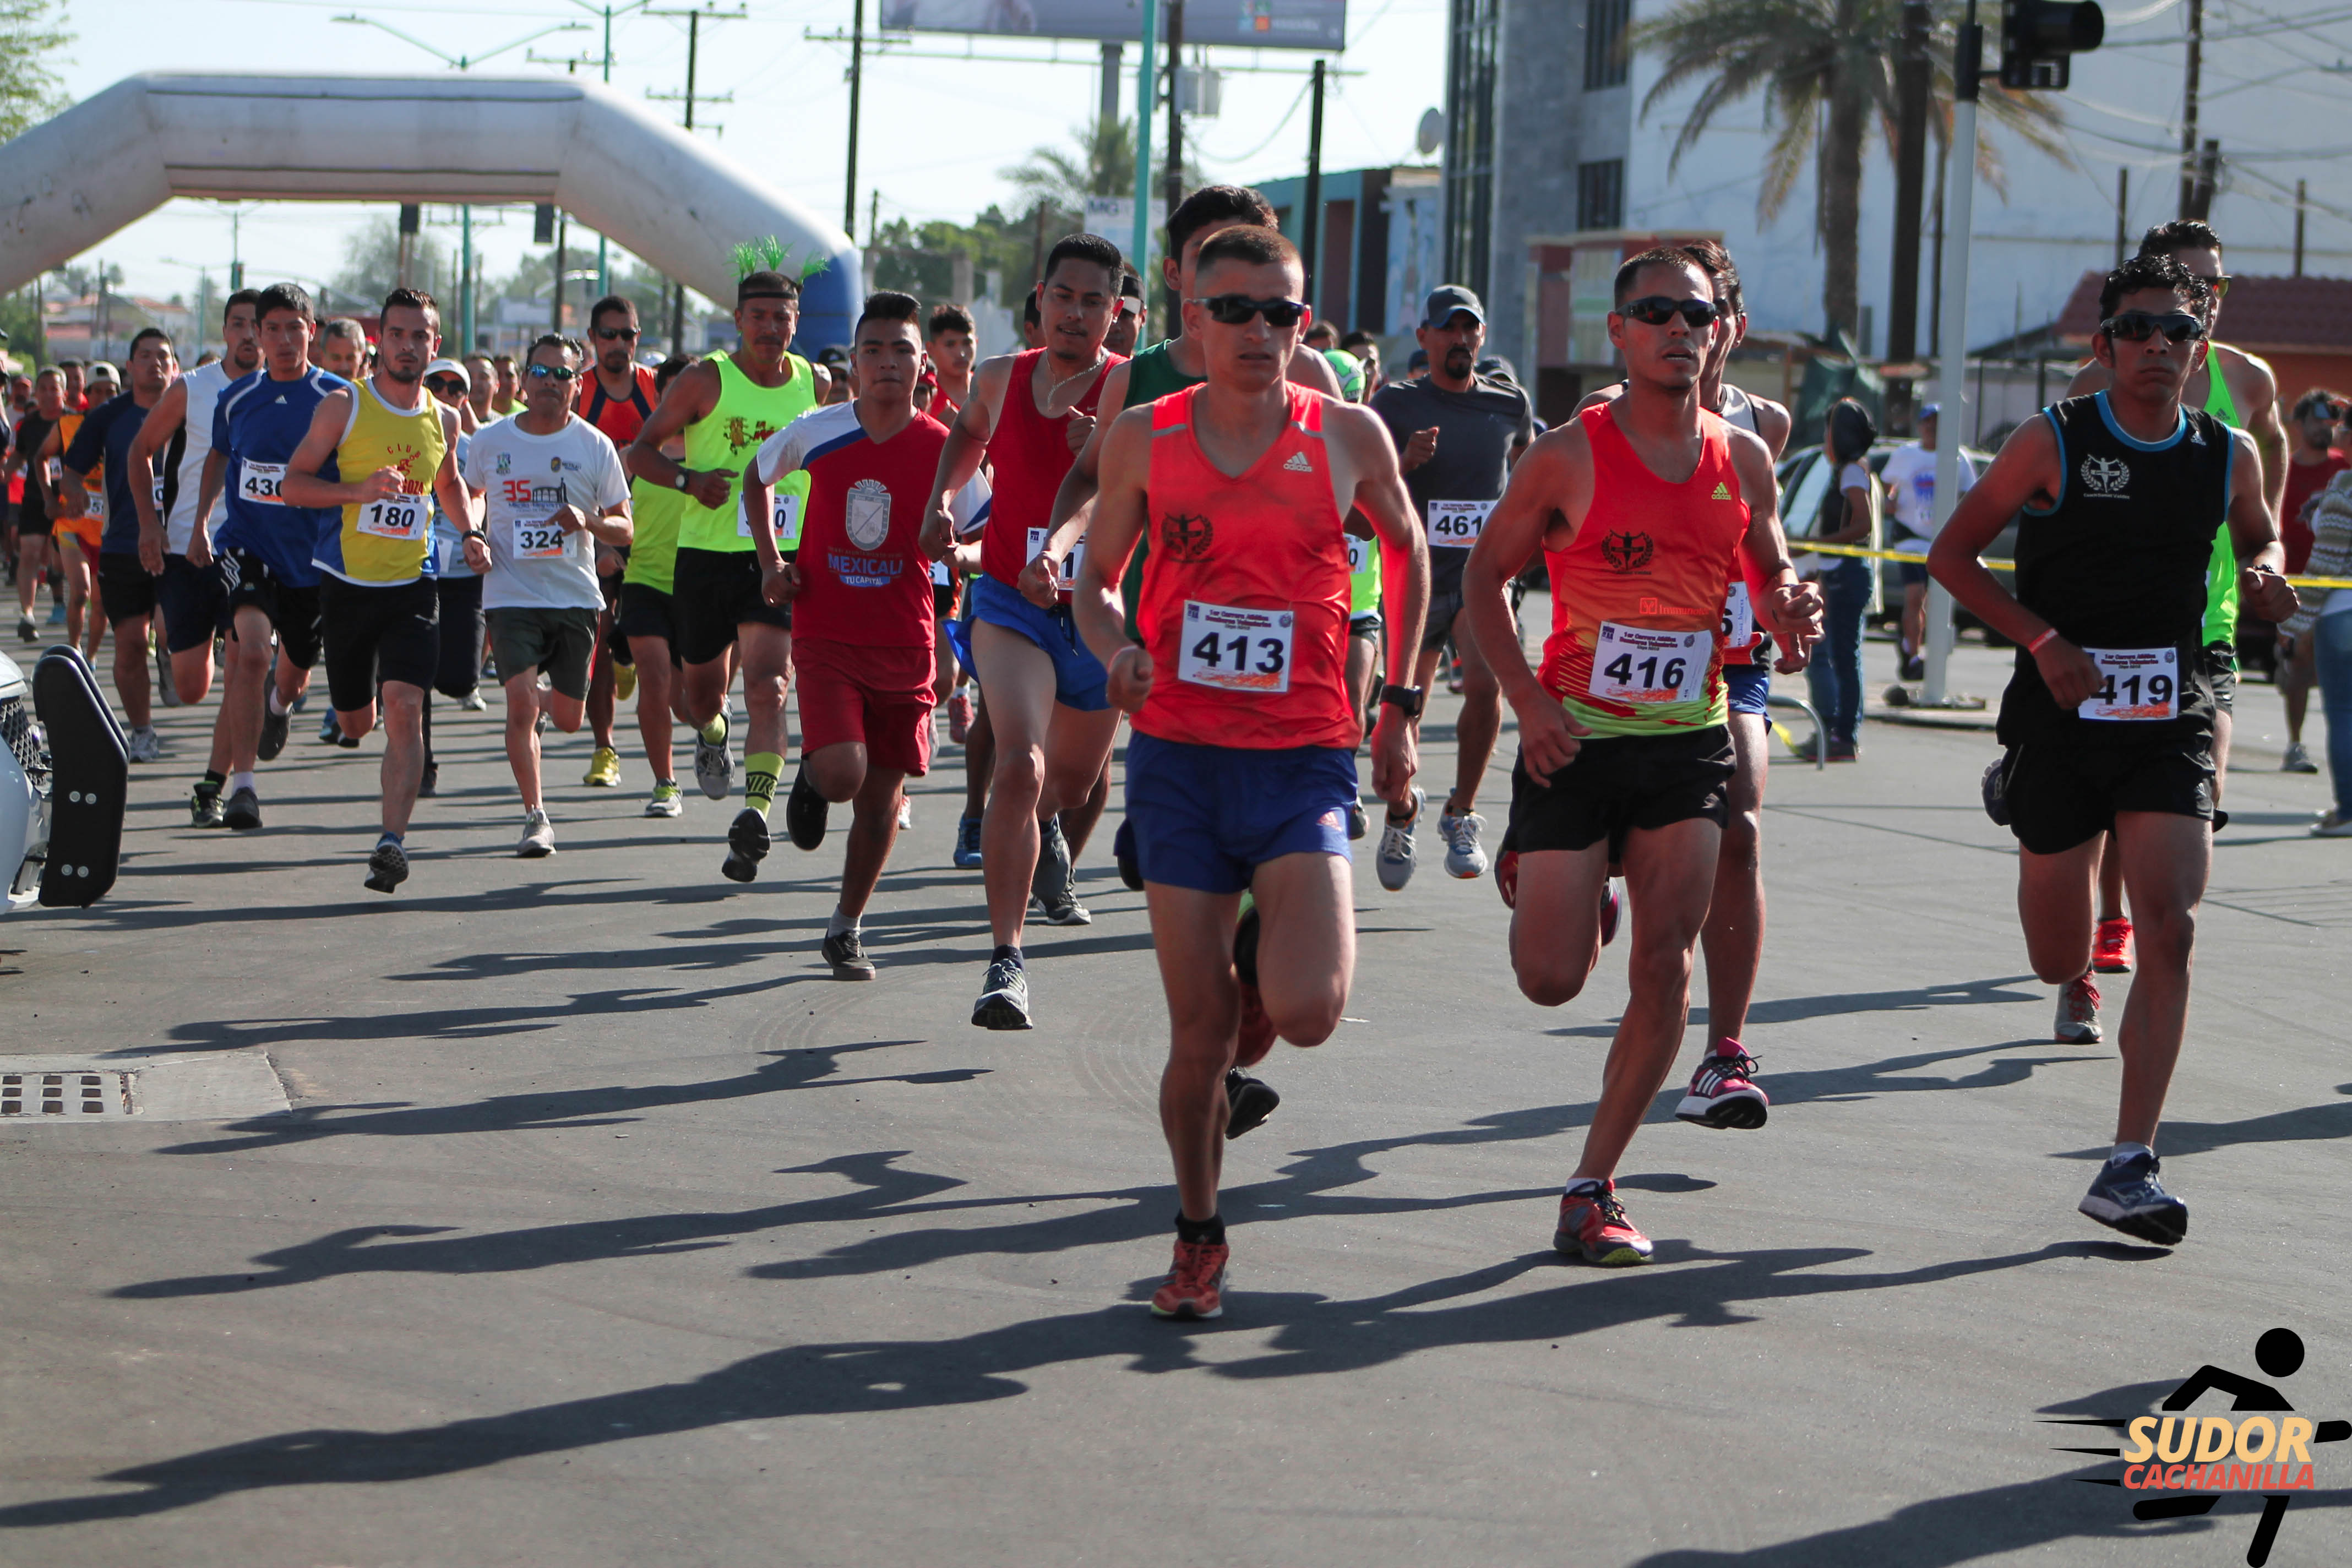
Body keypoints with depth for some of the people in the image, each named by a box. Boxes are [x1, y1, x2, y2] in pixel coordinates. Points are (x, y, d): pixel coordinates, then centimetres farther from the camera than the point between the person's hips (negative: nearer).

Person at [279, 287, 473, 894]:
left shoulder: (444, 419, 7)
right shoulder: (343, 406, -4)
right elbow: (292, 484, -5)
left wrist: (470, 532, 7)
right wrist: (359, 489, -20)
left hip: (412, 584, 1)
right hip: (347, 584, -1)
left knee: (405, 708, -17)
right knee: (355, 723, 10)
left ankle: (393, 839, -21)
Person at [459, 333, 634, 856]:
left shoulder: (596, 447, -1)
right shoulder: (489, 441, 2)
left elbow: (623, 529, 3)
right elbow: (468, 496, 20)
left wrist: (587, 522, -18)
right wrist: (472, 537, -1)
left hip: (576, 597, 1)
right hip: (511, 594, -1)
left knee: (568, 720, 9)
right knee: (521, 702, -18)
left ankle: (545, 698, 46)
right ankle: (535, 817, -9)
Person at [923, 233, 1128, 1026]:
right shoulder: (1000, 378, 2)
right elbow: (968, 432, 26)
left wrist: (1059, 551, -43)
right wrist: (941, 501, 10)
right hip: (1011, 604, 0)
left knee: (1073, 782, 19)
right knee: (1020, 765, -22)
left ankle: (1053, 856, 57)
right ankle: (1006, 961, -22)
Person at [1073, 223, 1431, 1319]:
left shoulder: (1349, 437, 0)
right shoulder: (1141, 439, 2)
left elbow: (1407, 550, 17)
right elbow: (1098, 577, 14)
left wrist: (1400, 704, 14)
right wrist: (1116, 649, -8)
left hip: (1304, 760, -1)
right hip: (1179, 757, 1)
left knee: (1307, 1014, -17)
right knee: (1199, 1033, 1)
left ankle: (1262, 962, 20)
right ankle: (1198, 1240, 22)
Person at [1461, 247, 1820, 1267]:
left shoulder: (1743, 458, 4)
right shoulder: (1568, 456, -7)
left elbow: (1771, 574, 18)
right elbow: (1484, 575, -1)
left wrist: (1788, 609, -7)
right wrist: (1525, 697, -12)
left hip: (1690, 741, 3)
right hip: (1576, 738, -3)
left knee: (1665, 968, -6)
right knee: (1551, 979, -5)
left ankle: (1592, 1187, 4)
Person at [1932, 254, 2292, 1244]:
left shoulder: (2227, 455, 3)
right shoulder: (2052, 441, -7)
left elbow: (2260, 538, 23)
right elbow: (1951, 553, -3)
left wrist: (2265, 578, -2)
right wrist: (2043, 640, -15)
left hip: (2172, 716, 2)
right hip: (2062, 709, -2)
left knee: (2169, 933, -14)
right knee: (2059, 963, 8)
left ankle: (2131, 1166, -7)